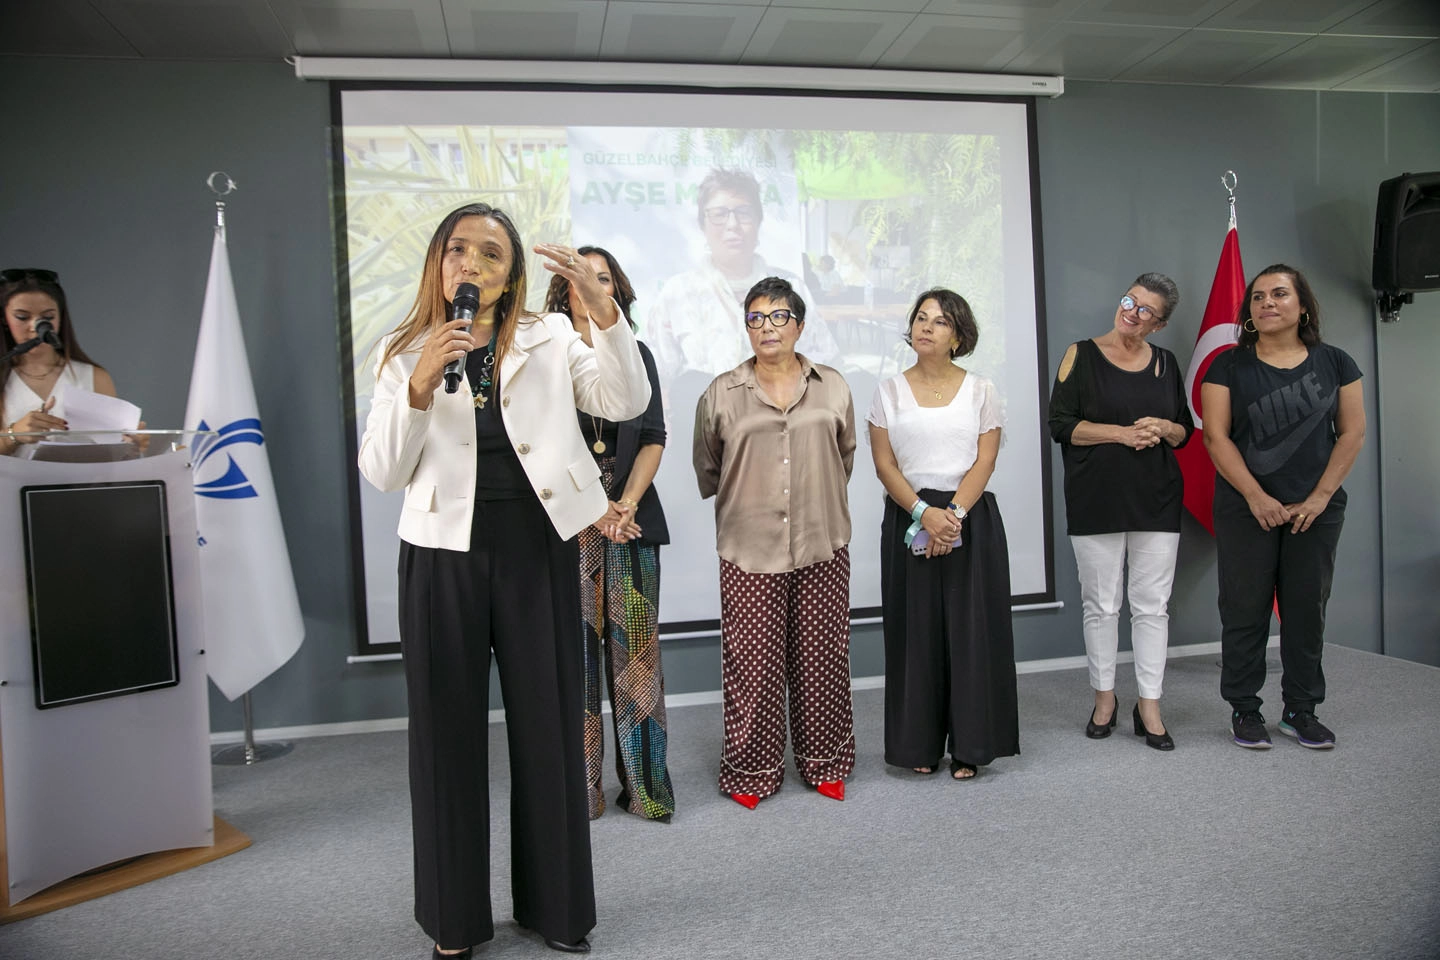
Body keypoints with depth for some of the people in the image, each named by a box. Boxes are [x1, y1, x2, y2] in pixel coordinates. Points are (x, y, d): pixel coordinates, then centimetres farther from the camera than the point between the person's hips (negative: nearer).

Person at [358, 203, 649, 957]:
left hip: (536, 552, 0)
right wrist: (420, 386, -16)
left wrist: (601, 308, -20)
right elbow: (381, 472, -2)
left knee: (548, 724, 7)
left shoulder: (551, 339, 5)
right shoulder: (405, 353, 6)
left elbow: (627, 402, -8)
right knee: (448, 730, 9)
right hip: (444, 557, 1)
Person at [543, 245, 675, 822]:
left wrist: (626, 503, -9)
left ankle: (644, 785, 12)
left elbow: (654, 437, 6)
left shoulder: (636, 355, 13)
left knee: (635, 650, 3)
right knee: (573, 652, 0)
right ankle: (580, 789, 12)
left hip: (631, 518, 2)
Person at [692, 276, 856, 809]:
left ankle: (824, 763, 26)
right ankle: (752, 771, 17)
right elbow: (706, 470, 13)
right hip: (749, 550, -1)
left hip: (822, 546, 2)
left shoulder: (833, 388, 7)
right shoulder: (721, 394, 3)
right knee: (752, 664, 1)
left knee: (822, 660, 8)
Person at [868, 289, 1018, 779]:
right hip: (908, 520, 1)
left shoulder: (980, 390, 6)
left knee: (971, 630, 1)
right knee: (915, 630, 3)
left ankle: (969, 747, 13)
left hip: (972, 520, 0)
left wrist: (953, 514, -17)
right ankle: (920, 745, 15)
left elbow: (985, 462, -2)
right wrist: (924, 512, -15)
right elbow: (884, 464, -1)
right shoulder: (889, 391, 7)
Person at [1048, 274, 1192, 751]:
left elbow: (1186, 430, 16)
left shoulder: (1165, 363, 12)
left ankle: (1149, 706, 13)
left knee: (1152, 605, 3)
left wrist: (1162, 428, -6)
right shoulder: (1082, 355, 1)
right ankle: (1104, 697, 20)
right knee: (1100, 604, 5)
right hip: (1095, 500, -3)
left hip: (1156, 499, 3)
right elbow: (1061, 423, -6)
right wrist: (1123, 433, -14)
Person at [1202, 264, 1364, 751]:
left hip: (1316, 509, 2)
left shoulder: (1334, 363, 6)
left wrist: (1320, 497, -6)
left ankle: (1301, 709, 21)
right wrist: (1257, 498, -13)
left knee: (1308, 608, 8)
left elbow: (1352, 433, 4)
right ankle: (1244, 709, 13)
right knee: (1245, 609, 1)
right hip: (1246, 510, -2)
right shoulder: (1229, 366, 0)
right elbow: (1216, 437, -6)